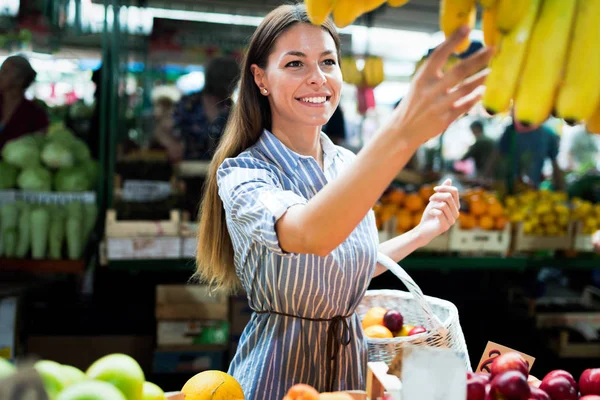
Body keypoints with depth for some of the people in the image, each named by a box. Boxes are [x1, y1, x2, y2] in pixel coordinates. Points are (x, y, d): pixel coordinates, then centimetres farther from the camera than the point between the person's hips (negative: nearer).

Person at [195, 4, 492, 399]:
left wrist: (424, 232, 0)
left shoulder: (348, 164, 0)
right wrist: (401, 132, -52)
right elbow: (310, 235, -41)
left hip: (351, 360, 6)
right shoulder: (241, 174, -19)